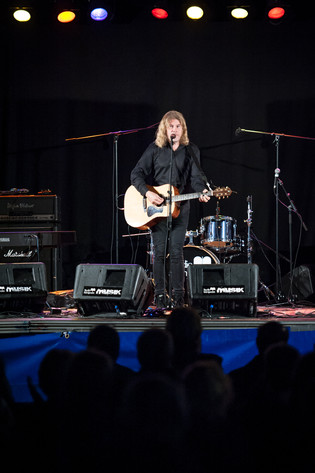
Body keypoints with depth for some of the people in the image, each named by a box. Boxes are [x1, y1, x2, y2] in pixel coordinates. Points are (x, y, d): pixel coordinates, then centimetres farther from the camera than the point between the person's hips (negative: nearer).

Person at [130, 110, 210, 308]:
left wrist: (202, 191, -22)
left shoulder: (191, 151, 7)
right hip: (156, 207, 0)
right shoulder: (155, 149, 3)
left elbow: (196, 176, -1)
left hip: (180, 207, 0)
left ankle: (178, 295, 3)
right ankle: (160, 295, 6)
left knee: (177, 251, -3)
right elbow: (137, 173, -1)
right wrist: (147, 193, -17)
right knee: (160, 251, 0)